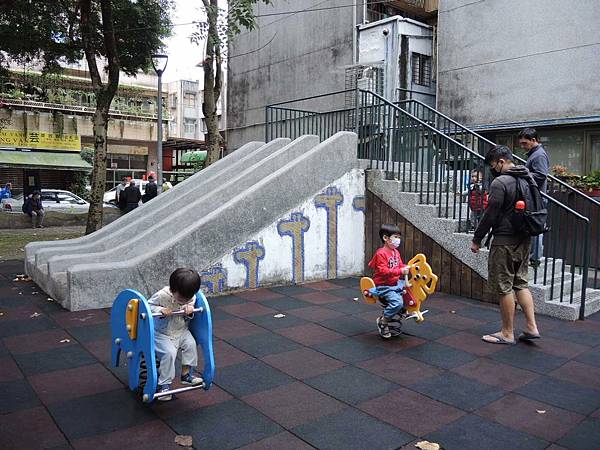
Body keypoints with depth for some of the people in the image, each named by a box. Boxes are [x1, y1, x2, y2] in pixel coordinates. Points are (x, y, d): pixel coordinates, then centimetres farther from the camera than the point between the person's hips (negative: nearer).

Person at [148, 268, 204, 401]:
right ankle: (164, 384, -8)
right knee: (169, 352, -23)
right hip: (162, 333, -4)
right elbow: (148, 305, -14)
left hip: (181, 331, 4)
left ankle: (186, 374, -1)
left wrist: (190, 312, -22)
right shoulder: (162, 295, -24)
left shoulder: (191, 298, -11)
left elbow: (188, 319, 2)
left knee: (191, 344, -19)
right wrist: (161, 310, -31)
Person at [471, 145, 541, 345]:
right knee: (521, 283, 17)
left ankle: (507, 333, 10)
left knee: (504, 287, 1)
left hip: (504, 241, -9)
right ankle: (531, 327, 16)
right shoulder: (528, 179, 11)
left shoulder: (500, 182, -16)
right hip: (524, 239, 9)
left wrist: (477, 239, -8)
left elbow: (490, 214, -17)